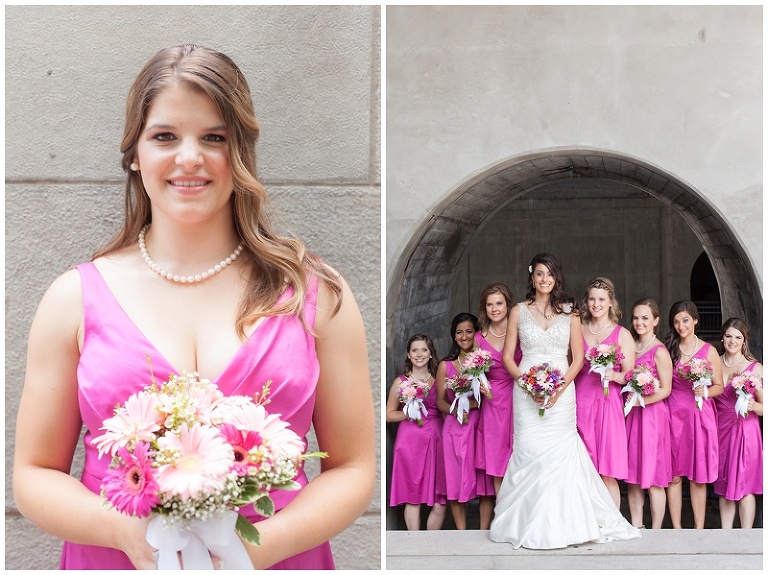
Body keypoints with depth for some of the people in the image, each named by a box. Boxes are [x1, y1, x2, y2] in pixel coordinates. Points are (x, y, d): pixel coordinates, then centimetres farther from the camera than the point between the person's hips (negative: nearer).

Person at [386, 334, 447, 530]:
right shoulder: (401, 382, 3)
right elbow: (389, 414, 6)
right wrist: (409, 414, -9)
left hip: (436, 440, 2)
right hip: (411, 441, -2)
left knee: (440, 501, -1)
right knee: (413, 497, 0)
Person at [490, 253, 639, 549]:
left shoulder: (569, 311, 8)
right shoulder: (519, 311, 8)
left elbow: (578, 357, 6)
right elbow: (508, 356, 7)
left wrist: (560, 388, -9)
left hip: (562, 390, 0)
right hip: (527, 391, 0)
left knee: (560, 454, -6)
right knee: (529, 453, -4)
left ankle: (563, 524, 3)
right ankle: (530, 526, 3)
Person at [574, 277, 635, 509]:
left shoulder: (622, 335, 5)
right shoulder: (578, 330, 11)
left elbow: (630, 375, 2)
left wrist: (613, 375, -18)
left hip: (608, 404, -2)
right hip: (580, 402, 2)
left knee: (607, 474, -6)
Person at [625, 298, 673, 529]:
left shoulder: (659, 351, -9)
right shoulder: (630, 346, 10)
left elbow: (665, 390, -11)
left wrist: (640, 401, -16)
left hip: (652, 414, -6)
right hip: (631, 415, 6)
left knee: (653, 478, -2)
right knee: (633, 475, 8)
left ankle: (656, 532, 5)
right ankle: (636, 528, 16)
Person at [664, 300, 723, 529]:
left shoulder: (709, 351, 3)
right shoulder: (668, 349, 7)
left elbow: (719, 387, 5)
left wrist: (705, 392, -13)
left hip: (699, 415, -1)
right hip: (673, 414, 1)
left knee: (698, 476, 2)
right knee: (674, 475, 1)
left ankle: (699, 529, 8)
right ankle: (676, 528, 9)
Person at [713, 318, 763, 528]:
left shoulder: (755, 368, -2)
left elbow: (764, 406, -2)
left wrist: (753, 406, -21)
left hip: (745, 430, -4)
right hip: (720, 429, 4)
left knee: (744, 486, -3)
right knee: (723, 486, 7)